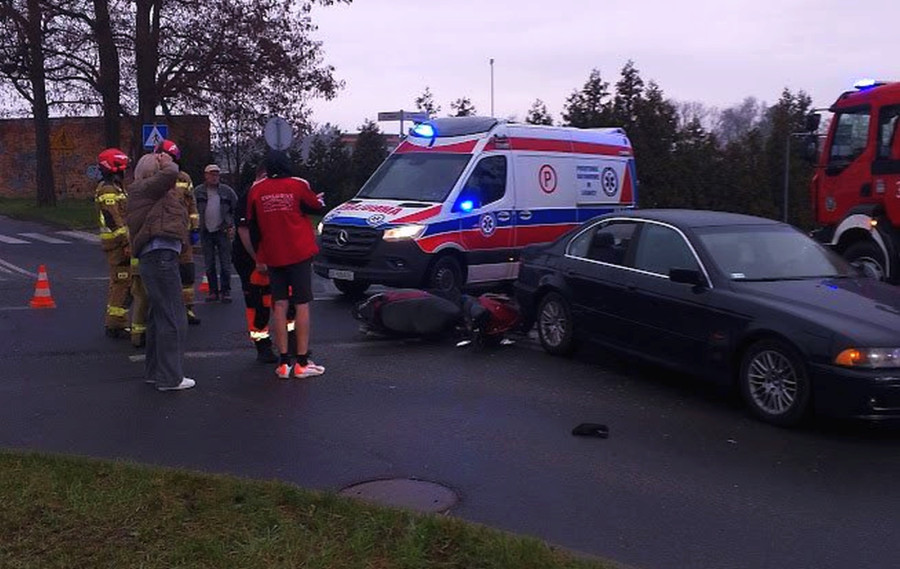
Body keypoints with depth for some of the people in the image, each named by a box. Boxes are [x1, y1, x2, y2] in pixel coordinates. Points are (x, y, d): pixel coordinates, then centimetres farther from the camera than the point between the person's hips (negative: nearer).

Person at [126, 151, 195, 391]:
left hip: (156, 257, 11)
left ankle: (154, 371, 30)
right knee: (173, 318, -7)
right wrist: (167, 163, 0)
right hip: (161, 256, -11)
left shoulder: (154, 193, 23)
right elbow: (170, 173, -18)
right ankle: (170, 378, -3)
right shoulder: (142, 189, -6)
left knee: (158, 316, 19)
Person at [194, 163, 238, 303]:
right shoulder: (198, 191, 2)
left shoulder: (227, 191, 2)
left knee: (225, 263, 0)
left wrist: (232, 226, -2)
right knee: (209, 264, 7)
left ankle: (225, 291, 7)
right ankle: (213, 291, 14)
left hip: (222, 231, -1)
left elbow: (237, 209, 5)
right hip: (206, 232, 1)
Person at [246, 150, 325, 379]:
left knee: (279, 305, 7)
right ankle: (302, 362, -1)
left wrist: (259, 258, 14)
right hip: (299, 253, -3)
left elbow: (252, 224, 6)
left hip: (272, 256, 3)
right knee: (302, 305, 1)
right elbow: (317, 206, 4)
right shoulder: (298, 185, -7)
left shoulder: (256, 190, 1)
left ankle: (284, 362, 5)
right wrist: (318, 199, 28)